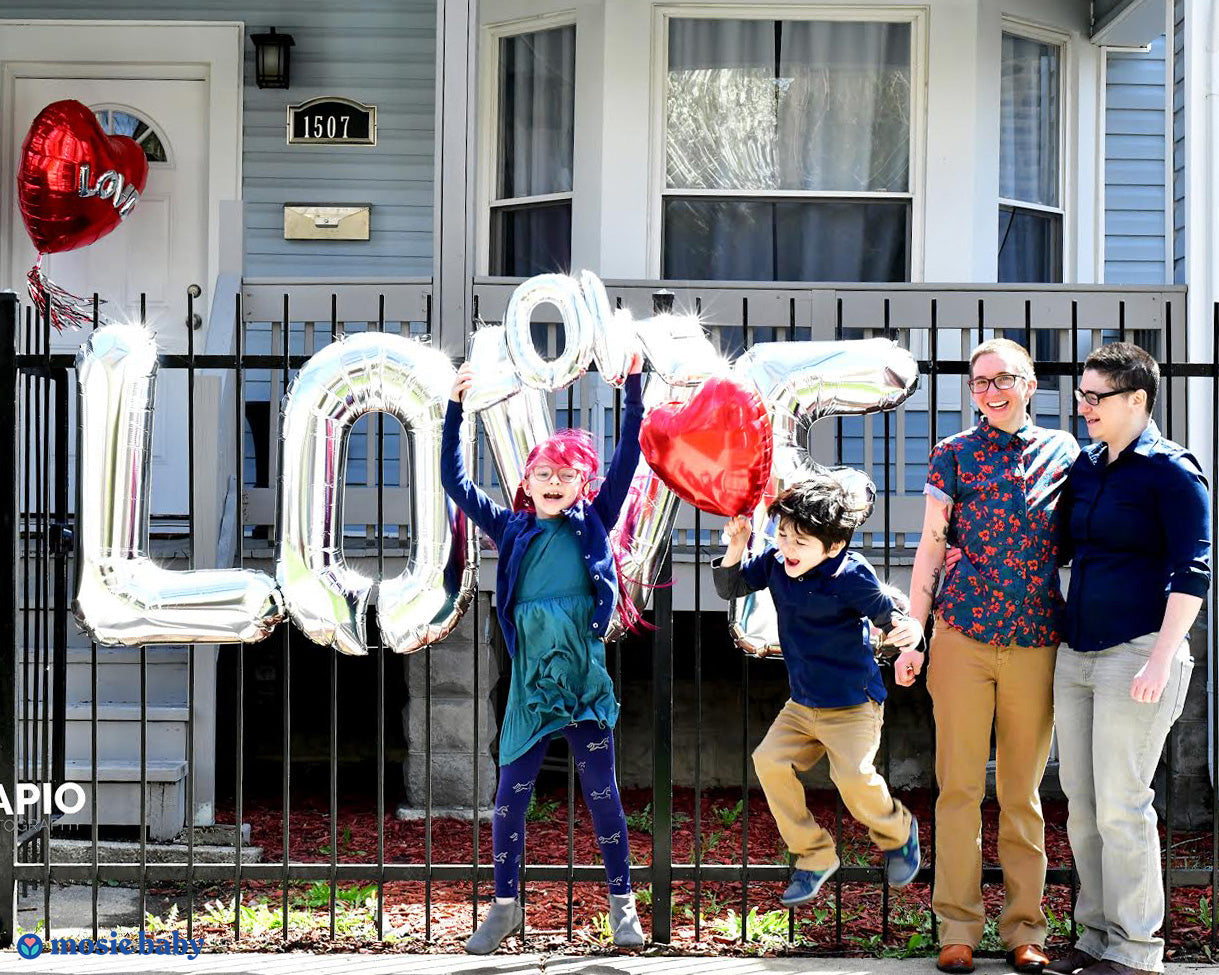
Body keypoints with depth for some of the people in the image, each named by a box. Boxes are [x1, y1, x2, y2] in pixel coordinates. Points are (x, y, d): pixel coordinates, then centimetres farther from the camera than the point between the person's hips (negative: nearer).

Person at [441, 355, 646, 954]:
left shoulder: (592, 524, 6)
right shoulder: (512, 530, 9)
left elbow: (627, 459, 2)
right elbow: (455, 482, 6)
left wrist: (634, 386, -4)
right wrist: (455, 408, -1)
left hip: (586, 681, -1)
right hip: (530, 684, 1)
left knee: (602, 794, 6)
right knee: (510, 798, 4)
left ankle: (622, 904, 20)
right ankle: (505, 906, 19)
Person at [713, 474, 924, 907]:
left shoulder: (852, 575, -19)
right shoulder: (775, 561, -4)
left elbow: (890, 618, -10)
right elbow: (729, 588, 6)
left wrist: (909, 629, -33)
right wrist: (735, 547, -12)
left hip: (852, 703, -6)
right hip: (802, 703, 6)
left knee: (855, 778, -22)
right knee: (769, 760, -11)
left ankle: (897, 833, 13)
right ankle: (815, 855, 6)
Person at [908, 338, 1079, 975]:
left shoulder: (1062, 452, 8)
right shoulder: (954, 455, 4)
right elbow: (931, 545, 5)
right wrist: (914, 632, 1)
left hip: (1038, 640, 1)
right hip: (963, 633, -1)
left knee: (1022, 789, 7)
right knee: (960, 785, 1)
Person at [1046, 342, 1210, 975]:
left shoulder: (1171, 471, -7)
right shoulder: (1084, 466, 14)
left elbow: (1193, 570, -11)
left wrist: (1162, 658, -18)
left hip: (1137, 653, -7)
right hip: (1077, 655, 8)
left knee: (1121, 805, -5)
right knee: (1081, 804, 9)